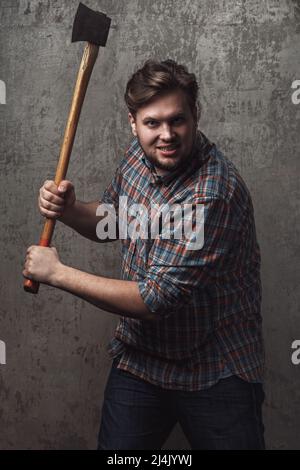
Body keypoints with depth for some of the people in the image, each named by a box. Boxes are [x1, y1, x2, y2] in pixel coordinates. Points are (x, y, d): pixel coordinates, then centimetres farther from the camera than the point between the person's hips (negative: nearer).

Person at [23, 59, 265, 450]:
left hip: (217, 375, -5)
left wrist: (58, 273, -20)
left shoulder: (214, 191, -28)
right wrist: (69, 210, -9)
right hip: (139, 359, 6)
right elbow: (110, 222, 14)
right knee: (115, 450, 13)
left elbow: (156, 301, -28)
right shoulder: (139, 154, -4)